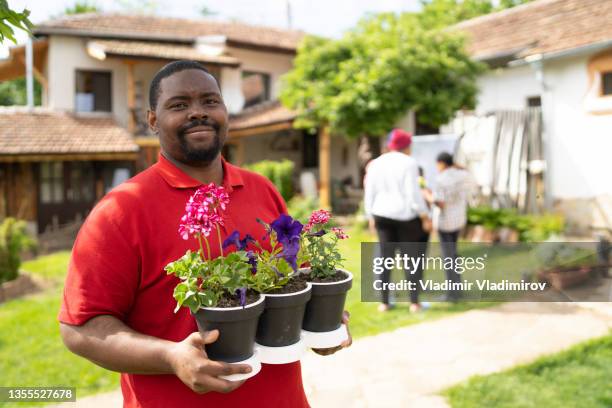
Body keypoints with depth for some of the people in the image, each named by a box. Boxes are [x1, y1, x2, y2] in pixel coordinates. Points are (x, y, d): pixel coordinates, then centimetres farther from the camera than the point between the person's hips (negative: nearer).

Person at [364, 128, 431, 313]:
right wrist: (425, 216, -8)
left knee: (386, 258, 10)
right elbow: (414, 194, -17)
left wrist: (371, 217, 13)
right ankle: (414, 302, 7)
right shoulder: (408, 163, -12)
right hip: (406, 216, -4)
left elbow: (369, 194, 3)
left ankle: (384, 303, 11)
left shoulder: (375, 164, 2)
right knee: (414, 257, 8)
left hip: (383, 215, 4)